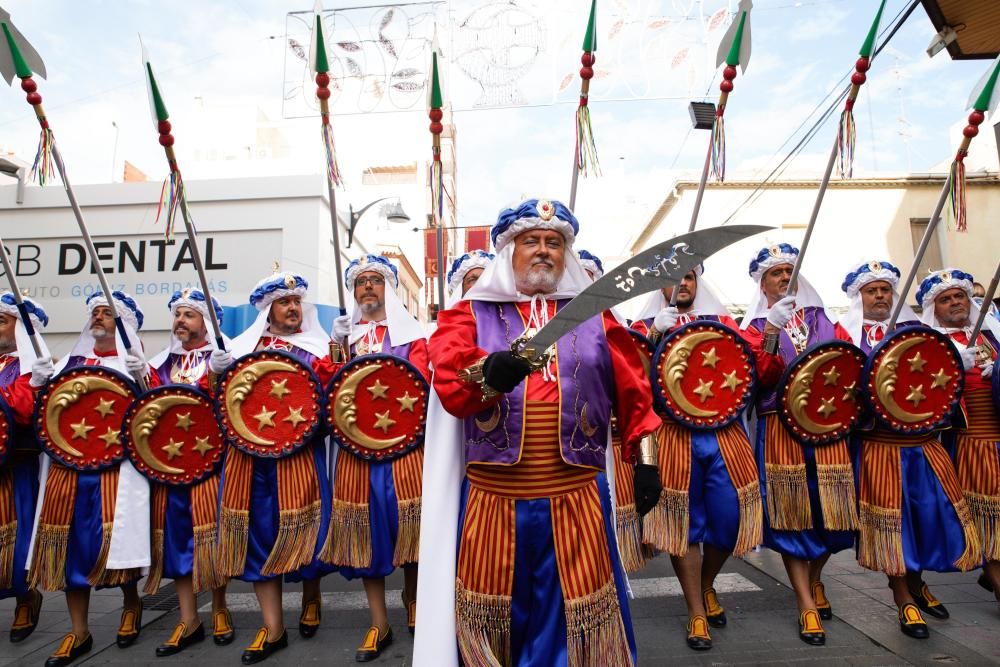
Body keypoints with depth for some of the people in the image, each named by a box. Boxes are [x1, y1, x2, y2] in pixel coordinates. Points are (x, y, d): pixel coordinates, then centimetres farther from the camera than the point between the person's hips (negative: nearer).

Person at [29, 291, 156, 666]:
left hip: (116, 463, -5)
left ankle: (131, 603, 23)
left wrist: (141, 377, -21)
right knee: (71, 537, 5)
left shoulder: (135, 363, 4)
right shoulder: (72, 361, 19)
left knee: (115, 534, -6)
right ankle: (79, 632, 17)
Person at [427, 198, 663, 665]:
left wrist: (644, 459, 6)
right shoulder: (471, 314, 3)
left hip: (575, 499, 1)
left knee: (577, 614, 12)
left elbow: (632, 391, 10)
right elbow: (449, 384, -14)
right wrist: (489, 373, -34)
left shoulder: (594, 316, 9)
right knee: (495, 614, 14)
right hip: (494, 499, 0)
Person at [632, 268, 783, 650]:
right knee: (685, 521, 4)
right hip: (674, 436, -2)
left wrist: (771, 335, -11)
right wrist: (654, 335, -20)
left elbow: (765, 372, 6)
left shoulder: (722, 322, 14)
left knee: (731, 517, 5)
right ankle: (696, 612, 20)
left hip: (724, 433, 3)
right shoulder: (646, 327, 7)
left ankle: (707, 585, 35)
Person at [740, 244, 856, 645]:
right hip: (780, 427, -3)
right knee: (790, 511, -2)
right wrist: (770, 330, -21)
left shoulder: (821, 319, 15)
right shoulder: (755, 325, 6)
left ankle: (814, 579, 31)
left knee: (830, 507, 6)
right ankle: (807, 605, 8)